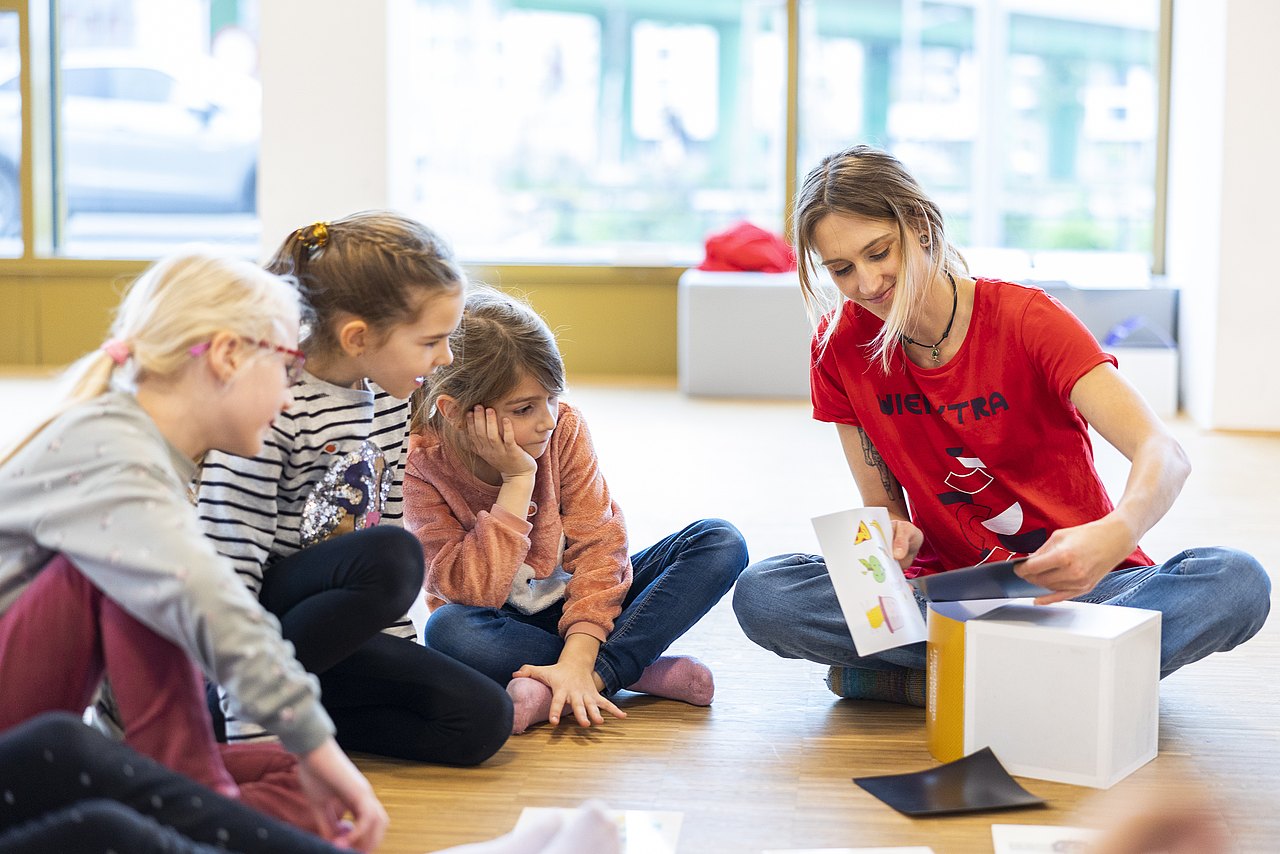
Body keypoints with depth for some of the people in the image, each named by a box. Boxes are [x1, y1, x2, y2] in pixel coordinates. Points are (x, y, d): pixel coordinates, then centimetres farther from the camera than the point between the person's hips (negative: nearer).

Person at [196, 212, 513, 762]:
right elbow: (229, 569, -22)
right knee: (392, 556, -34)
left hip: (344, 635, 8)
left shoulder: (387, 401, 4)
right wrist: (248, 735, -24)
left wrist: (403, 660, 14)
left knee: (483, 721, -9)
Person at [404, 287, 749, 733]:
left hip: (574, 603, 3)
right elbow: (474, 591, -26)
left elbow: (597, 543, -16)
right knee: (448, 630, -39)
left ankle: (593, 675, -31)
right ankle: (643, 671, -26)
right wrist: (518, 480, -30)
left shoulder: (564, 427, -13)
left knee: (721, 543, -16)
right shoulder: (421, 466, -20)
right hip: (504, 624, -3)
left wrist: (576, 661, -29)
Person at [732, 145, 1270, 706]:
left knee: (1237, 584, -30)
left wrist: (1115, 535, -46)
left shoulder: (1025, 318, -12)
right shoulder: (840, 345, -2)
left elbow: (1164, 455, -23)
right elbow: (882, 504, 4)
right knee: (761, 594, -24)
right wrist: (896, 538, -22)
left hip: (1069, 586, -1)